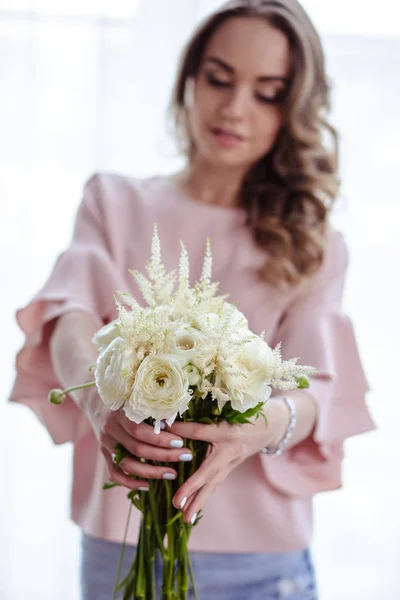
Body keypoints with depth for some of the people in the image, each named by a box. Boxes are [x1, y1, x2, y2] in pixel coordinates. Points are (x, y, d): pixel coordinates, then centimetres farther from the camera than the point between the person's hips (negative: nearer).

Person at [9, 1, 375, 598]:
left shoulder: (313, 245, 4)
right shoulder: (115, 203, 6)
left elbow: (320, 390, -9)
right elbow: (71, 319, -10)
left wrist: (263, 427, -33)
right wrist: (100, 402, -33)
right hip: (118, 541, 0)